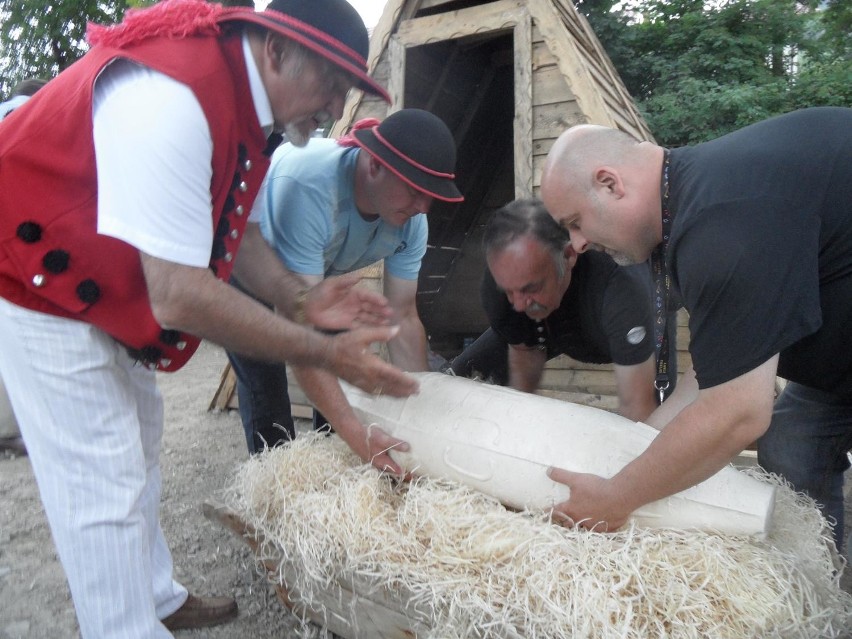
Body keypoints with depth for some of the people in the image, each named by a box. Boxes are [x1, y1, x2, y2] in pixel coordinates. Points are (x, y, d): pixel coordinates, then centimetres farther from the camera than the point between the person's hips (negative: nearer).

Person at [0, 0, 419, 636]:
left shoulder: (249, 100, -4)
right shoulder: (170, 99, -35)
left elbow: (234, 227, 3)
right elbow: (179, 297, -37)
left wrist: (299, 300, -12)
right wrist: (325, 352, -31)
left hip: (113, 288, 10)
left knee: (137, 450, 19)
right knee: (103, 488, -4)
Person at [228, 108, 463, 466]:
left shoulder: (411, 221, -23)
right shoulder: (307, 187, -44)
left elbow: (402, 317, -16)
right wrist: (355, 434, -47)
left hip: (317, 272, 6)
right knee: (265, 388, -17)